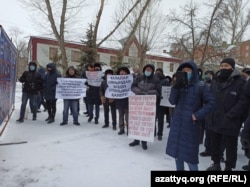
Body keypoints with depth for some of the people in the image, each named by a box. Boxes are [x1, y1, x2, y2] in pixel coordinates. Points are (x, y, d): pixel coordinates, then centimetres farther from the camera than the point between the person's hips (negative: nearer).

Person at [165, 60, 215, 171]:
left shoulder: (200, 87, -6)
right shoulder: (179, 86, 6)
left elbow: (211, 103, -10)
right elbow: (172, 101, -5)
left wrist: (198, 115, -16)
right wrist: (176, 86, -16)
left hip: (190, 124, -5)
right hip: (177, 123, 5)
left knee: (189, 153, -1)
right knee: (176, 150, 14)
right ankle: (179, 169, 32)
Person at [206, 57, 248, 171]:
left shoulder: (240, 82, -10)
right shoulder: (215, 81, 9)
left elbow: (243, 102, -15)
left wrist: (230, 115, -20)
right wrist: (210, 114, 4)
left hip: (230, 123, -5)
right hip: (214, 121, 6)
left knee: (230, 147, 9)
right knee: (214, 144, 19)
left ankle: (229, 167, 27)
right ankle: (216, 164, 38)